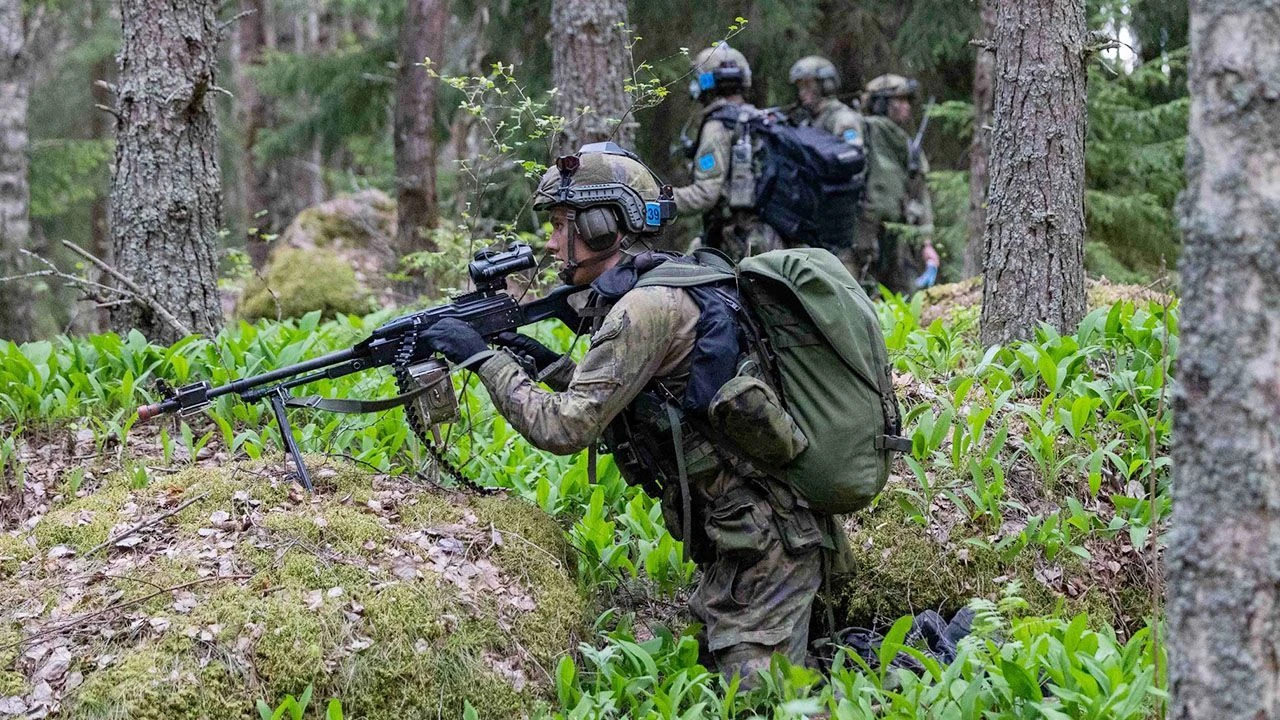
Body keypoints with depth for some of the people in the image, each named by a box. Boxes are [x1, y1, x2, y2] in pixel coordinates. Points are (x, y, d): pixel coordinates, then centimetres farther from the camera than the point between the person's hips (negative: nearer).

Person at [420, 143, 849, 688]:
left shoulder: (646, 306, -18)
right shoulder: (656, 285, 12)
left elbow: (565, 428, -21)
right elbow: (616, 399, 25)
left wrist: (483, 358, -11)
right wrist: (550, 366, 13)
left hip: (765, 535, -10)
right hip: (739, 524, 10)